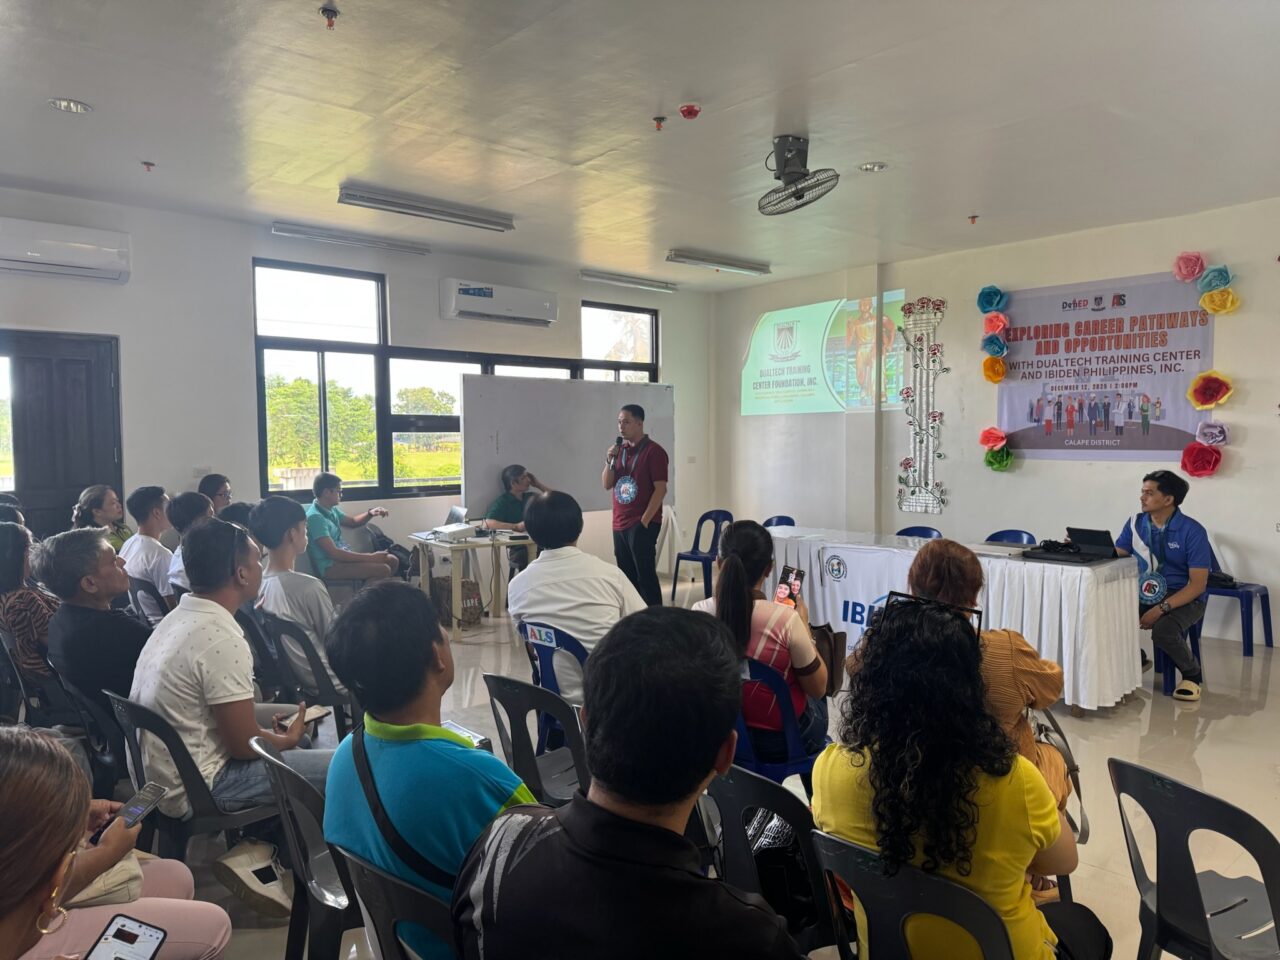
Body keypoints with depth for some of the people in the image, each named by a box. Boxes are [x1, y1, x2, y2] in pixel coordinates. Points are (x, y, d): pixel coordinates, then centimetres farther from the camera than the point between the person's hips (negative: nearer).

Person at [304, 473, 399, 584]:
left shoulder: (331, 510, 8)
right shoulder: (315, 517, -20)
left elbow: (352, 522, 28)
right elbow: (333, 553, -26)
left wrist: (370, 513, 5)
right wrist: (371, 557, -24)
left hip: (342, 556, 10)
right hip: (329, 567, -10)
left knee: (392, 561, 4)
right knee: (383, 570, -23)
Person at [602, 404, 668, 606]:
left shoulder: (653, 451, -9)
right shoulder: (619, 450, 12)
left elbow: (660, 489, -13)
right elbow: (607, 484, 12)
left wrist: (645, 520, -16)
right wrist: (610, 461, -5)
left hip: (642, 524, -7)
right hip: (620, 524, 7)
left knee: (645, 574, -5)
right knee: (626, 575, 12)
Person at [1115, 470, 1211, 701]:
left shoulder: (1193, 531, -14)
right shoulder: (1135, 524, 1)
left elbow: (1198, 585, -16)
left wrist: (1162, 608, -27)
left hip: (1185, 598, -4)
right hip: (1144, 594, 4)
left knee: (1163, 630, -34)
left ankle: (1192, 674, 0)